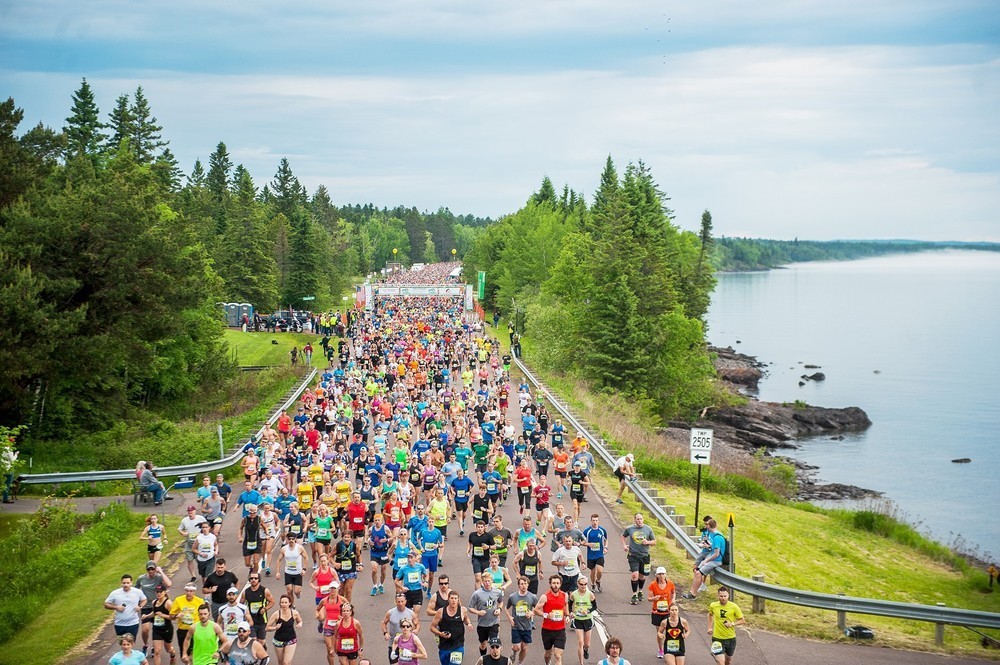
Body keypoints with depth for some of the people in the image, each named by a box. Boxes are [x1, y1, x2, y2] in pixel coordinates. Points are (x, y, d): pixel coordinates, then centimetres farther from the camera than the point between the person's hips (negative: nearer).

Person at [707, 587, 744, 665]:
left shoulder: (734, 607, -12)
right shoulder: (713, 606, -7)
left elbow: (742, 621, -5)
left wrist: (732, 624, -21)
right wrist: (710, 627, 9)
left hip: (730, 638, 1)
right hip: (717, 638, -1)